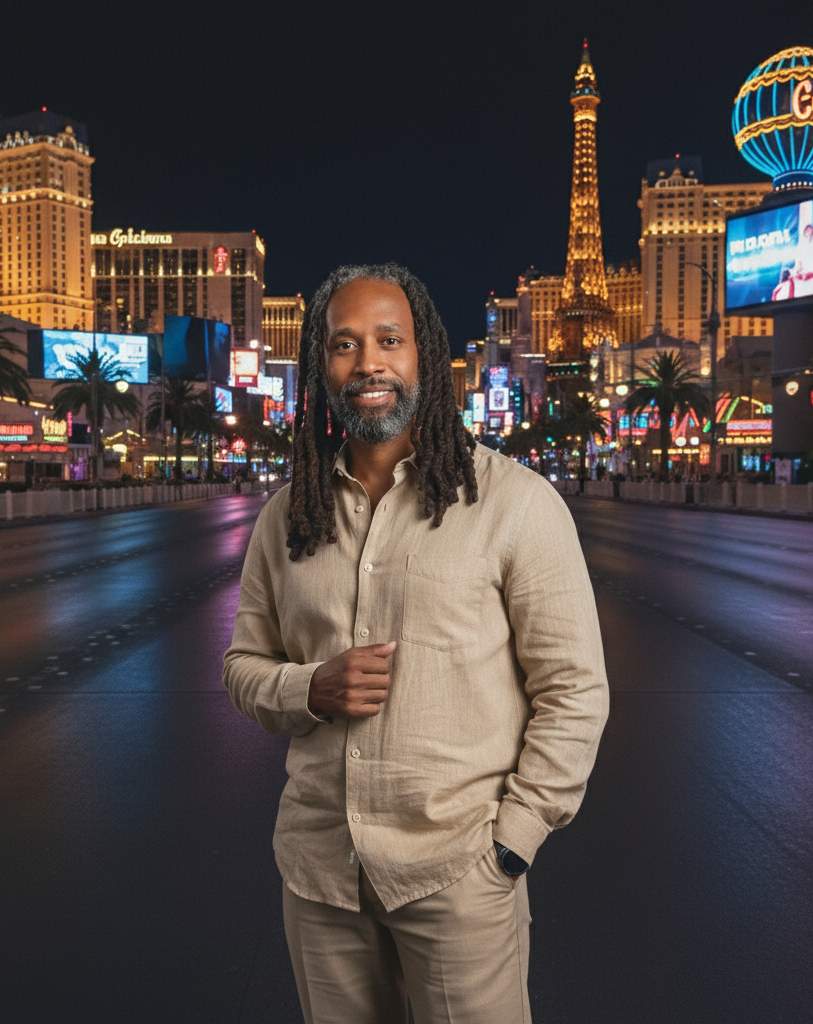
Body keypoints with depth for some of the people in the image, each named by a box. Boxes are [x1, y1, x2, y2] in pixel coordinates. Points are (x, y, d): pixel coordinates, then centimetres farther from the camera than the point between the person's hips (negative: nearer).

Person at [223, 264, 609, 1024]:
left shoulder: (514, 501, -9)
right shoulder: (286, 516, 4)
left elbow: (573, 691, -8)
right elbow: (243, 667, 12)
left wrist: (508, 848, -10)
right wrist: (311, 689, -10)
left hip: (456, 875, -4)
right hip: (316, 868, 4)